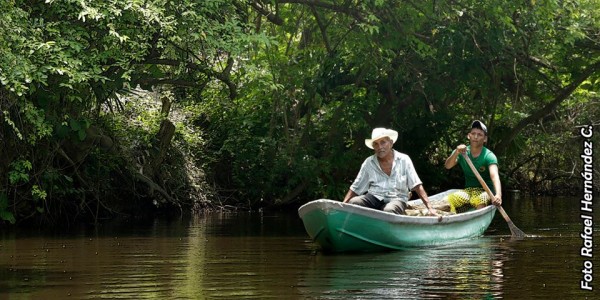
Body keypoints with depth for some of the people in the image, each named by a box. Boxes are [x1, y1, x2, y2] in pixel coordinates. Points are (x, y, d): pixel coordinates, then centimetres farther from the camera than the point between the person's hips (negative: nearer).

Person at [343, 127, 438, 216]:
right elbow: (355, 188, 10)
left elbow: (417, 186, 1)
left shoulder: (404, 160, 4)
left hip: (396, 198, -2)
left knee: (389, 210, -38)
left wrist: (430, 208, -8)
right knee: (353, 202, -30)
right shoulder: (369, 163, 8)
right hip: (374, 197, 2)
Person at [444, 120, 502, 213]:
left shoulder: (489, 156, -13)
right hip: (468, 190, 4)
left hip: (485, 191, -4)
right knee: (449, 201, -24)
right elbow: (447, 166, -15)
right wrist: (456, 153, -35)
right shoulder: (462, 153, 0)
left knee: (480, 200, -37)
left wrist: (498, 195, -49)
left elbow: (494, 176, -30)